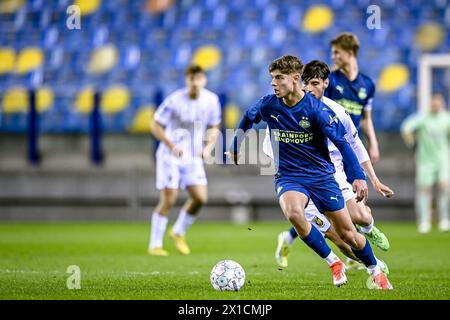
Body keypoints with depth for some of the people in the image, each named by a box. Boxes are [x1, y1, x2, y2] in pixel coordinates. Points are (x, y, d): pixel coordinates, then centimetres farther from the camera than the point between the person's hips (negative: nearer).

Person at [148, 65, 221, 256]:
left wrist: (209, 147, -5)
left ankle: (179, 232, 17)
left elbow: (214, 127, 12)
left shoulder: (211, 100, -3)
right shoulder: (175, 100, -16)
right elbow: (155, 125, -9)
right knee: (168, 200, -9)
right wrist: (171, 146, -20)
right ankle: (155, 245, 2)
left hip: (193, 158, 4)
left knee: (200, 197, -8)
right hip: (170, 156, -4)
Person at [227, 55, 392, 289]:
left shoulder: (316, 109, -16)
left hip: (321, 175, -1)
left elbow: (341, 143, -17)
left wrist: (357, 177, -28)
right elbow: (247, 119, 16)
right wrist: (234, 149, 26)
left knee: (348, 234, 3)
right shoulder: (268, 105, -6)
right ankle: (334, 263, -16)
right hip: (288, 177, 1)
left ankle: (376, 271, 32)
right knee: (293, 212, -33)